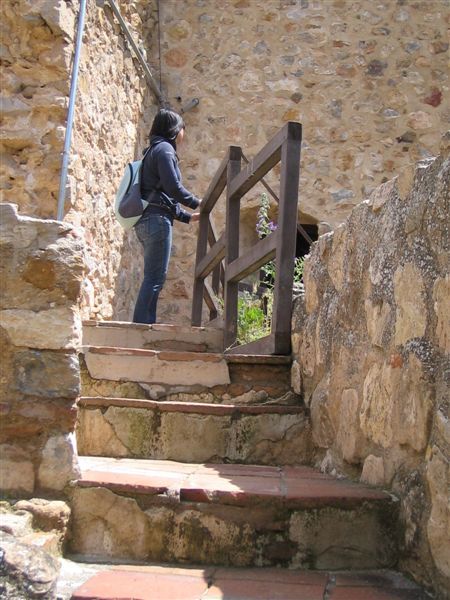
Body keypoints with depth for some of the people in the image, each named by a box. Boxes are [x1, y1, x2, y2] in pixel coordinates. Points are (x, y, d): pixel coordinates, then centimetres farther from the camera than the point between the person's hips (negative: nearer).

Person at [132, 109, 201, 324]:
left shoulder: (153, 150, 27)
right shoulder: (164, 148, -3)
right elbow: (173, 186, -14)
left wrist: (188, 217, 25)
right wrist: (196, 203, -1)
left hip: (147, 220, 10)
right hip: (157, 220, -10)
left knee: (152, 278, 8)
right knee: (155, 278, -12)